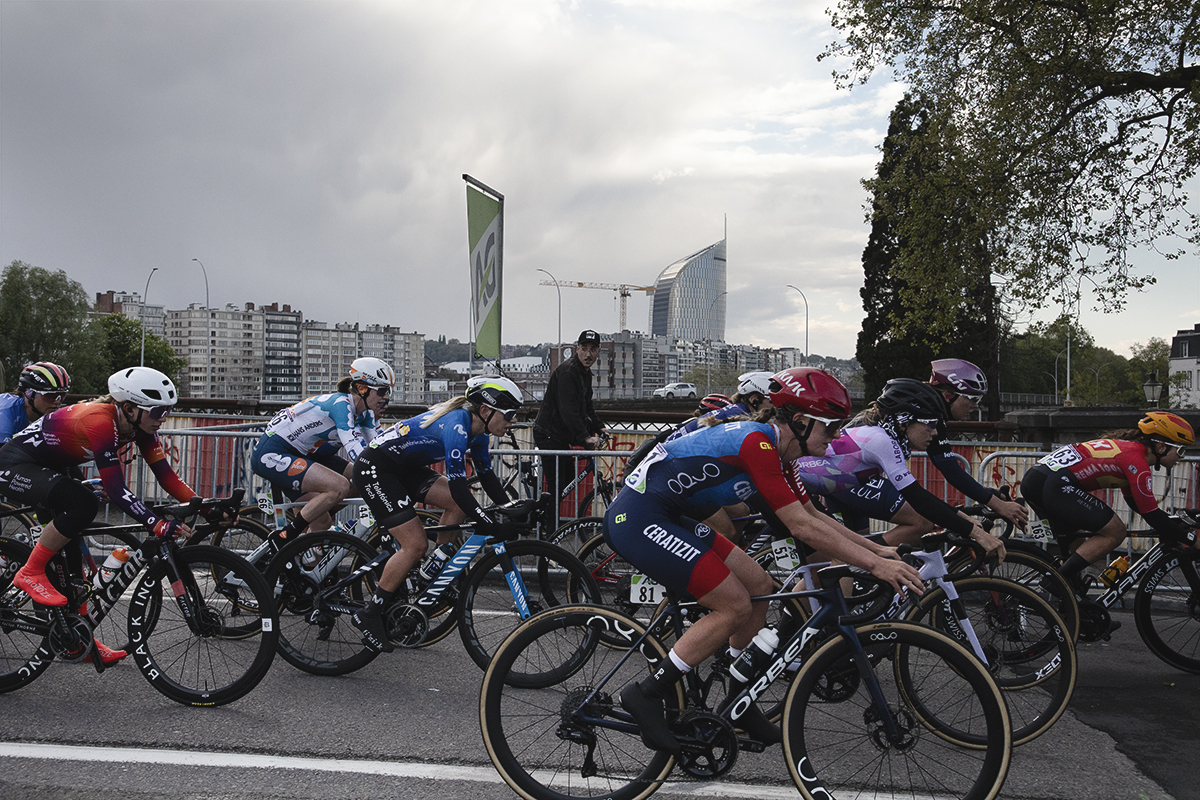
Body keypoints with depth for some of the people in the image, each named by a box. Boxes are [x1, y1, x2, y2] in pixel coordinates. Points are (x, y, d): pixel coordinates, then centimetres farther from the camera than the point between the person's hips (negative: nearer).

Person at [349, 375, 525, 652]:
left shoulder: (476, 429, -1)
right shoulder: (456, 425, -29)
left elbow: (486, 475, 8)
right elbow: (457, 486, -32)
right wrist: (493, 527, -32)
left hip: (405, 468, 9)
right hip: (373, 470, -9)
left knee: (460, 505, -5)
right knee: (415, 545, -13)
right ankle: (369, 616, -1)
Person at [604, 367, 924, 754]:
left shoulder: (771, 449, 10)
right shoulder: (757, 443, -21)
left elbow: (813, 518, 16)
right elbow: (801, 526, -23)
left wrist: (879, 549, 11)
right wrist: (874, 565, -21)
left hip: (667, 517, 10)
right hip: (638, 518, -10)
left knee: (758, 585, 8)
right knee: (735, 606, -11)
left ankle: (738, 703, 21)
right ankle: (646, 696, -3)